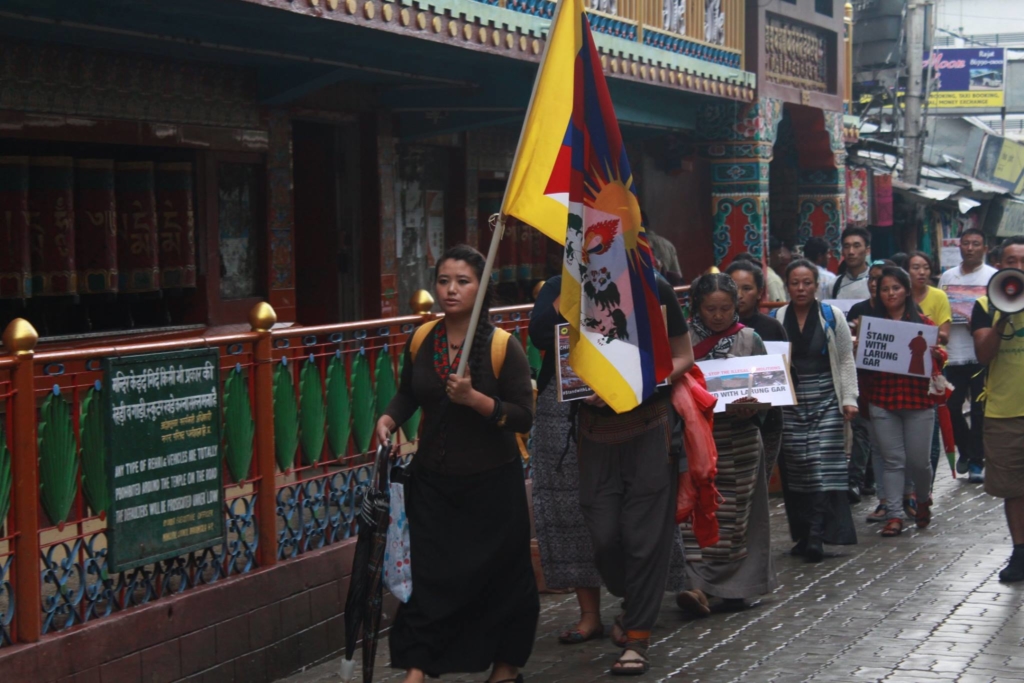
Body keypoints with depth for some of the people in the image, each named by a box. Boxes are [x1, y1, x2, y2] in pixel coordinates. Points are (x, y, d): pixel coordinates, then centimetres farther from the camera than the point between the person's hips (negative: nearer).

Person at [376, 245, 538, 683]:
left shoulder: (502, 347, -14)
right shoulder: (421, 341, 0)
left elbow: (524, 418, -15)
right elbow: (408, 393, 16)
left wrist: (474, 398, -28)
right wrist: (389, 418, -4)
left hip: (491, 484, -3)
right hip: (433, 482, 3)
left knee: (499, 578, 9)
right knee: (431, 575, -2)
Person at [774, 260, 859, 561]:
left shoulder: (832, 316, 4)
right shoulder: (776, 319, 6)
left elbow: (846, 360, 7)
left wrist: (849, 399, 0)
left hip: (824, 400, -1)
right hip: (789, 401, 2)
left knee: (823, 464, -11)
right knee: (793, 467, 1)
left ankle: (815, 536, -12)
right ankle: (802, 533, 11)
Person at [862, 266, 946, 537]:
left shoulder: (923, 323, 3)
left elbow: (940, 357, 1)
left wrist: (935, 354, -20)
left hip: (918, 400, -1)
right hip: (882, 401, 1)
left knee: (918, 460, 4)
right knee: (892, 460, 1)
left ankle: (923, 501, 33)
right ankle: (894, 515, 5)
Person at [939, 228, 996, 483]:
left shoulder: (994, 277, 1)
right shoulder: (947, 276, 13)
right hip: (953, 353, 4)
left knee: (979, 410, 1)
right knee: (951, 407, 4)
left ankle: (976, 461, 10)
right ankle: (966, 449, 25)